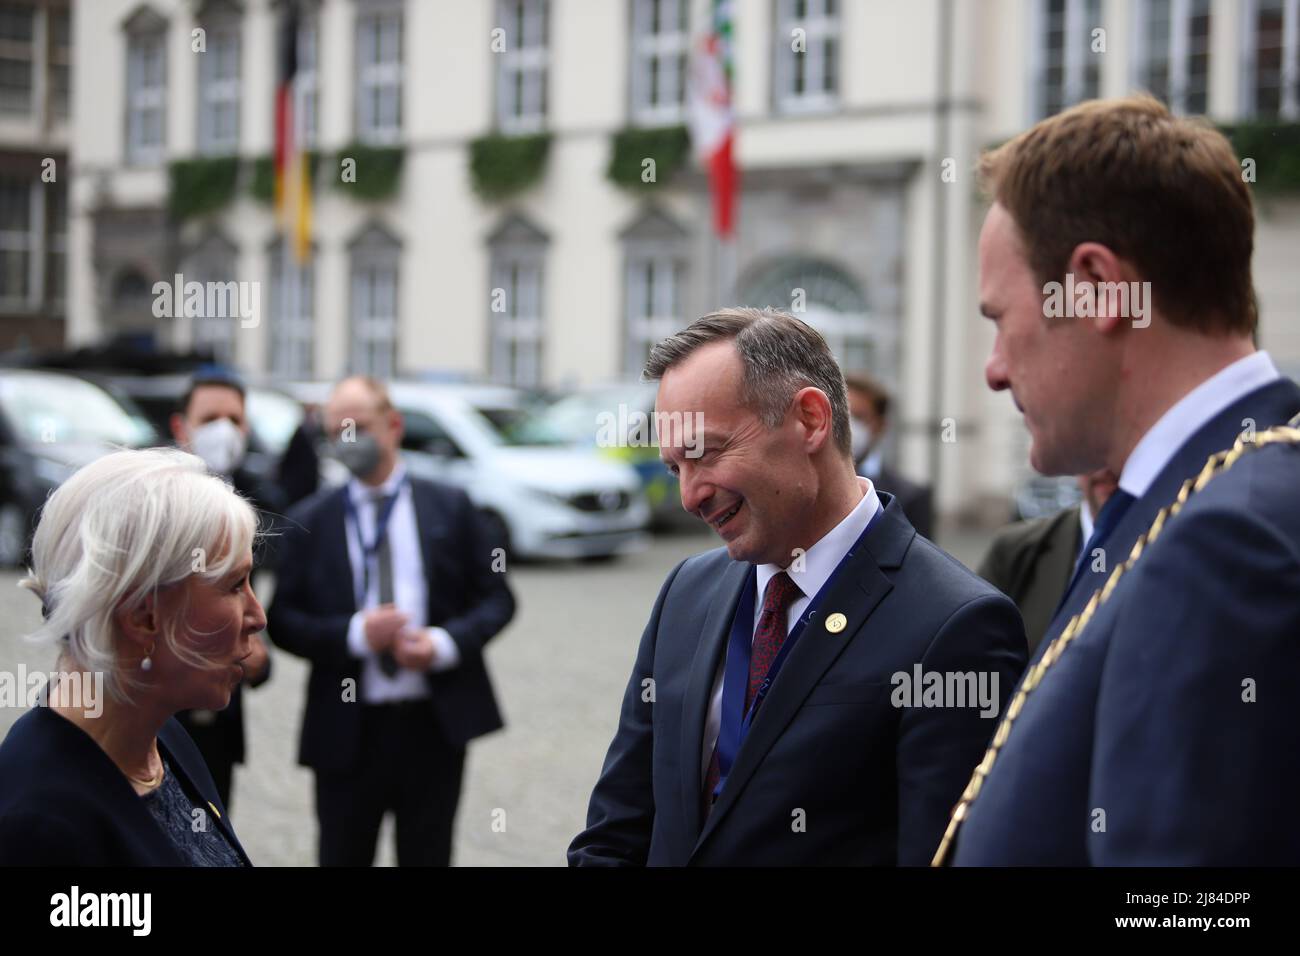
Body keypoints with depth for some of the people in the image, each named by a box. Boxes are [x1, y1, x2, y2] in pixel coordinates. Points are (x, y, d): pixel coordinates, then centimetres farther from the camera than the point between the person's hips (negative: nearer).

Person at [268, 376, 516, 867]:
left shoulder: (450, 507, 4)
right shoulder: (310, 521, 3)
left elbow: (497, 597, 4)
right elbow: (283, 621, -1)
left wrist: (445, 642, -14)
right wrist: (354, 634, -17)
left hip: (434, 724, 0)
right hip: (345, 730, 0)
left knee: (428, 857, 10)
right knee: (342, 857, 7)